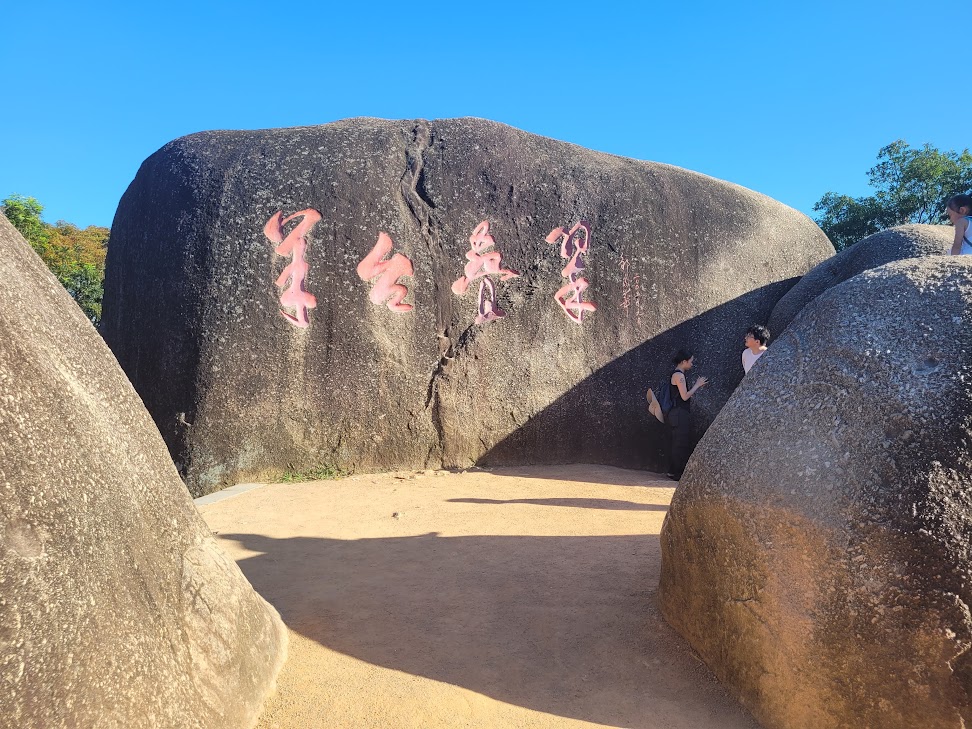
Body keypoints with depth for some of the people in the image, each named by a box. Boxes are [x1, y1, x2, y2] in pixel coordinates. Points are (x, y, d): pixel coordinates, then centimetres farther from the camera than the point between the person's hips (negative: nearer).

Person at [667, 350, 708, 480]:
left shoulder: (678, 375, 17)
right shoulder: (679, 375, -13)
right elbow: (685, 396, -18)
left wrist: (698, 386, 15)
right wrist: (697, 385, -8)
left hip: (681, 414, 10)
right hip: (680, 414, -10)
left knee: (683, 444, 13)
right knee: (681, 444, -5)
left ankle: (675, 472, 18)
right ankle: (676, 472, 0)